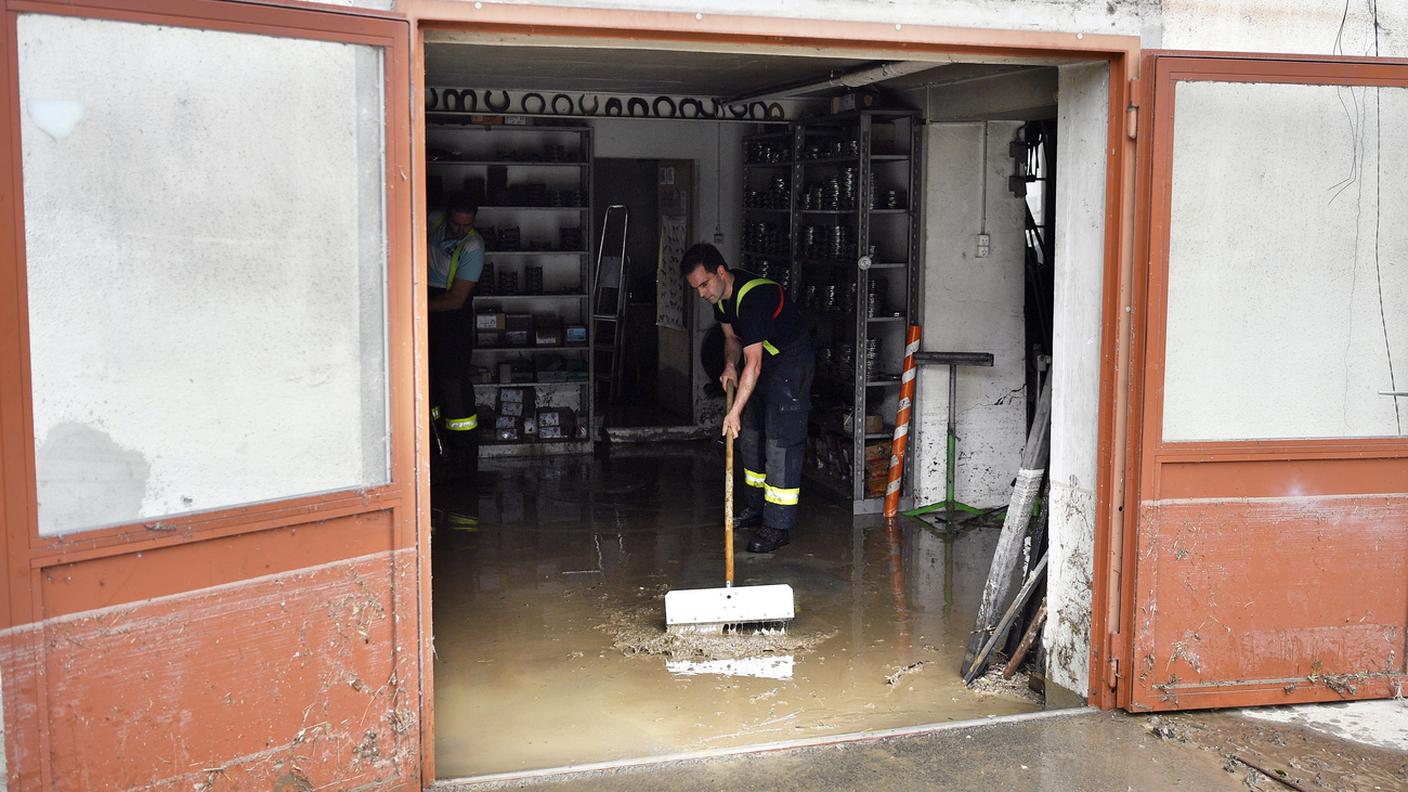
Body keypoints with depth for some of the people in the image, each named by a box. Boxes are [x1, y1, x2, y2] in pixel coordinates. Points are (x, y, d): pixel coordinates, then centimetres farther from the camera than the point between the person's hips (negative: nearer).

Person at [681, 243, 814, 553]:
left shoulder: (753, 297, -32)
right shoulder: (721, 295, -2)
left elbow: (753, 364, -34)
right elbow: (731, 336, 15)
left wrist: (735, 411, -35)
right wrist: (729, 366, -5)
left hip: (791, 359, -10)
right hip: (763, 359, 10)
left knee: (780, 440, -15)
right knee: (750, 435, 14)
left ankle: (778, 525, -14)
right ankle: (756, 507, 27)